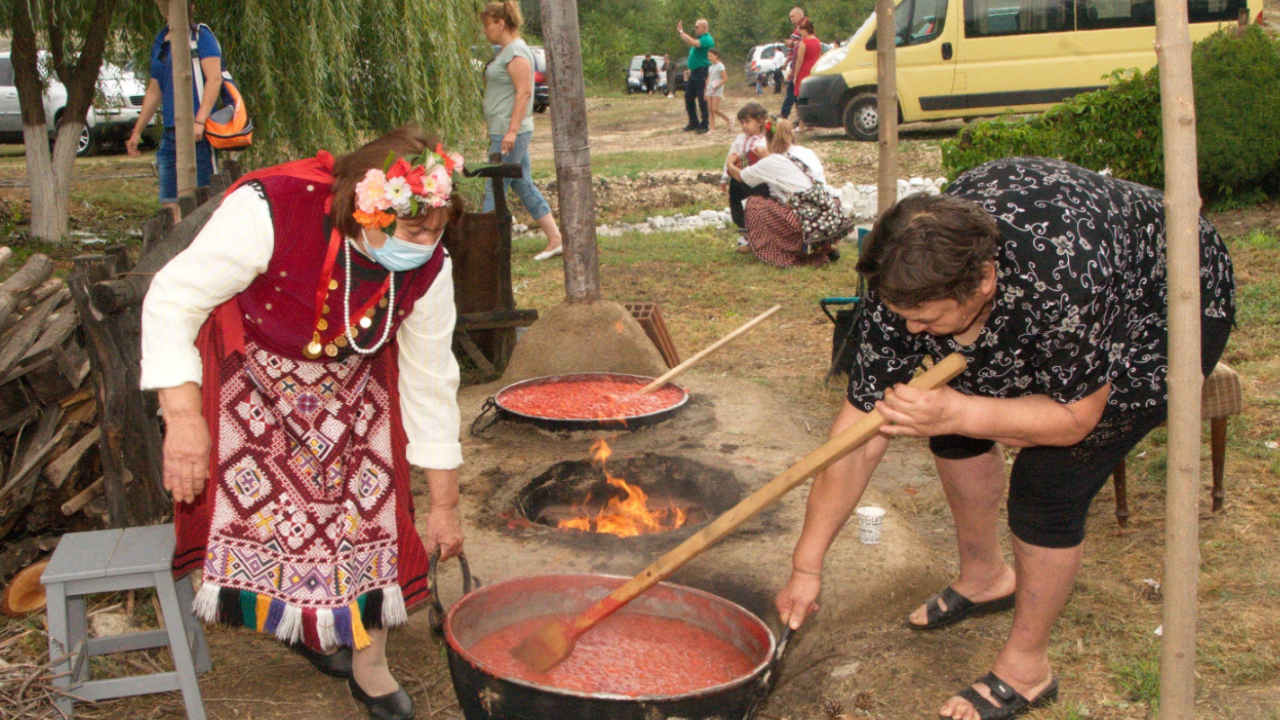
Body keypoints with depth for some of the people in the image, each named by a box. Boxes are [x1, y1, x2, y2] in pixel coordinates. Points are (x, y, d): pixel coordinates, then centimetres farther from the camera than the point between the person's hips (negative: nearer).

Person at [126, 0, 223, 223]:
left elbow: (214, 79, -13)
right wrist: (137, 131, 27)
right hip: (169, 133, 7)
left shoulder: (200, 35, -2)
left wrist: (200, 121, -23)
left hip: (196, 132, -7)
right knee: (171, 202, 5)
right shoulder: (160, 42, 20)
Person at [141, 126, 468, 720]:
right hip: (249, 370, -2)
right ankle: (302, 624, 19)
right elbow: (172, 301, -24)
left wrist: (444, 507, -6)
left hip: (350, 382, 3)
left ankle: (368, 665, 11)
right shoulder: (268, 211, -36)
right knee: (260, 496, -10)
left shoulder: (429, 269, -22)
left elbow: (430, 384, -11)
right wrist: (183, 418, -30)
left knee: (372, 503, -7)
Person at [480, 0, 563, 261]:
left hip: (511, 134, -10)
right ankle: (555, 241, 14)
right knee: (525, 187, 11)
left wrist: (512, 130, -24)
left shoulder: (516, 51, -13)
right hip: (505, 133, 10)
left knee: (494, 190, -6)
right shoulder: (504, 51, 17)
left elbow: (524, 92, -20)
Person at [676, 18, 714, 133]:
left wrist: (681, 32, -24)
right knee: (688, 97, 12)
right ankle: (693, 123, 22)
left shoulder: (707, 39, -16)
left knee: (702, 99, -5)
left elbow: (693, 43, -30)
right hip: (694, 72, 10)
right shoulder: (699, 38, 17)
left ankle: (705, 126, 3)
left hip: (702, 73, -10)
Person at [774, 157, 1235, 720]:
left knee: (1047, 482, -14)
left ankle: (1025, 669, 7)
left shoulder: (1064, 285, -43)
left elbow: (1075, 419, -26)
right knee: (954, 430, 1)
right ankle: (986, 576, 28)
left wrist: (955, 412, -40)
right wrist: (806, 566, -16)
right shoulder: (908, 286, -24)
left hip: (1168, 311, -6)